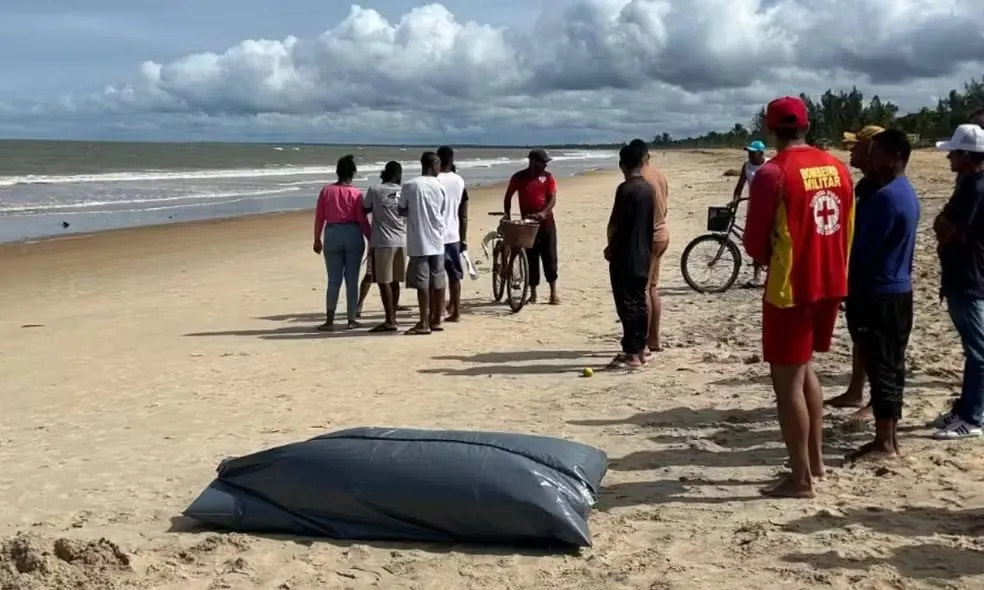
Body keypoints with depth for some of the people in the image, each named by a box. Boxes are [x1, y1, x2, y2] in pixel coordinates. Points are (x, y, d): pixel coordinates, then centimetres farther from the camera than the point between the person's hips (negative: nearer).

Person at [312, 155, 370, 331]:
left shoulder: (326, 191, 1)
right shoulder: (356, 193, -5)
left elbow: (319, 217, 3)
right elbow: (362, 220, -5)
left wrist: (317, 239, 13)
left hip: (332, 234, 2)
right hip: (353, 235, -2)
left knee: (334, 280, 6)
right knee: (352, 279, 6)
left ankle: (329, 321, 2)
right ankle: (351, 319, 11)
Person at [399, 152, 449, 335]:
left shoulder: (409, 185, -5)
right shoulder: (440, 187, 0)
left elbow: (402, 211, 4)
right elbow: (444, 215, 8)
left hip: (418, 242, -3)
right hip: (437, 241, 3)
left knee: (422, 283, -2)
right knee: (438, 282, 9)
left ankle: (424, 323, -3)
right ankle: (436, 321, 16)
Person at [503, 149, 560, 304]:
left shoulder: (548, 177, 0)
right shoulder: (518, 178, -1)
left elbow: (552, 198, -7)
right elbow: (508, 197, 8)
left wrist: (543, 212, -24)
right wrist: (507, 216, 0)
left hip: (546, 222, 0)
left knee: (549, 257, -2)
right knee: (531, 258, 3)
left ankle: (554, 293, 3)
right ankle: (533, 294, 11)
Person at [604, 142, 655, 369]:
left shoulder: (626, 189, -15)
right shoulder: (649, 188, 8)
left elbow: (615, 223, -14)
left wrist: (610, 246, 3)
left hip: (625, 256, -8)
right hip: (643, 254, 8)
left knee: (627, 305, -6)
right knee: (639, 302, 13)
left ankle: (631, 354, -6)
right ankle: (640, 349, 18)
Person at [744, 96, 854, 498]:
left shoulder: (772, 173, -15)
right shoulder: (837, 167, 6)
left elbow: (754, 243, -11)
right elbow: (847, 230, 11)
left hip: (791, 288, -7)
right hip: (829, 284, 7)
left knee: (787, 381, 1)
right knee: (805, 368, 22)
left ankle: (801, 480, 6)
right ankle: (814, 459, 28)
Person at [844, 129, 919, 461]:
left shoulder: (885, 197, -19)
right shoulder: (906, 193, 13)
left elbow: (861, 249, -18)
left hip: (876, 293, -10)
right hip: (898, 290, 10)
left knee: (880, 368, -3)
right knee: (891, 366, 13)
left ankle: (884, 444, 4)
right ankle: (890, 438, 20)